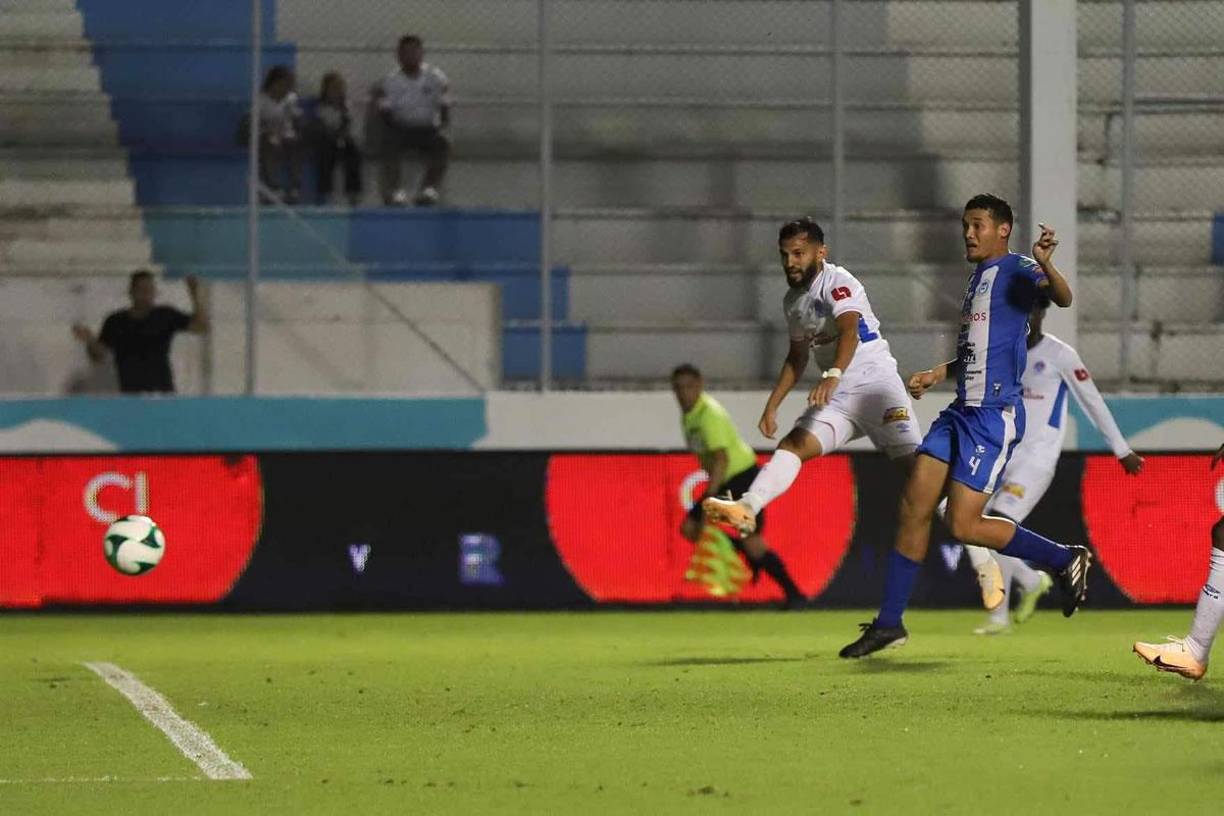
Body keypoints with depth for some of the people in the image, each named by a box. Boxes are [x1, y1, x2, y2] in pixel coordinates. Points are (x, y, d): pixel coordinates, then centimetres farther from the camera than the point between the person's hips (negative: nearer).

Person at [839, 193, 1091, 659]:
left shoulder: (1015, 270, -8)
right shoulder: (978, 276, 20)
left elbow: (1062, 297, -30)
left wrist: (1046, 267, -49)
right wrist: (938, 374, 28)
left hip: (994, 415, -9)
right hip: (962, 411, 9)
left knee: (963, 526, -11)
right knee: (913, 508, 4)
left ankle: (1065, 560, 5)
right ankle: (889, 624, 10)